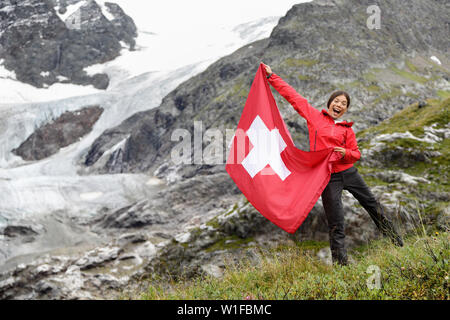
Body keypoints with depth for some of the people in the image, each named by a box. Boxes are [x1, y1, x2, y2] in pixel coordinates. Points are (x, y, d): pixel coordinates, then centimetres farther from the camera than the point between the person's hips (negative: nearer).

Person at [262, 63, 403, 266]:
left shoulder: (347, 129, 7)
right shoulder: (314, 116, 2)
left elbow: (356, 154, 9)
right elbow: (292, 95, 5)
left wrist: (345, 153, -14)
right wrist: (271, 76, 6)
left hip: (348, 172, 3)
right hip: (328, 177, -3)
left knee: (372, 204, 16)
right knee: (336, 224, -3)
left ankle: (394, 239, 36)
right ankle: (340, 262, 8)